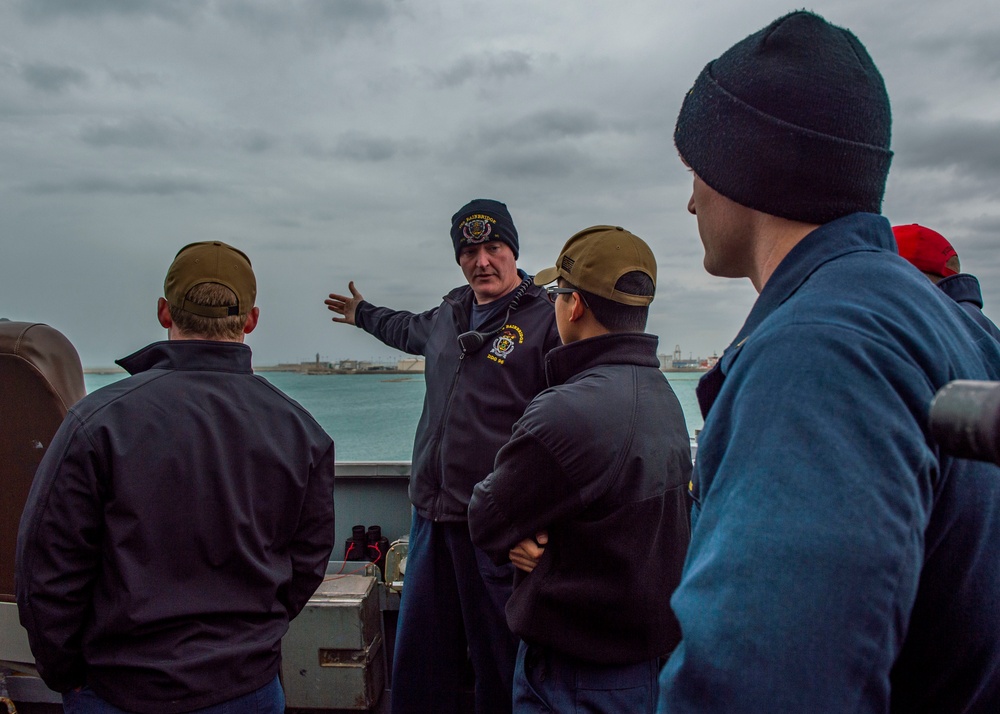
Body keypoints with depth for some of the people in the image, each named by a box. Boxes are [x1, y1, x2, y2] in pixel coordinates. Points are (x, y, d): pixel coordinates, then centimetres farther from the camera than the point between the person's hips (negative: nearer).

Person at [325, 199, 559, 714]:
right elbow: (411, 330, 39)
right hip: (431, 516, 7)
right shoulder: (449, 315, 14)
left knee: (499, 658, 5)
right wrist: (363, 314, 54)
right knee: (419, 658, 16)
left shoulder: (545, 320, -8)